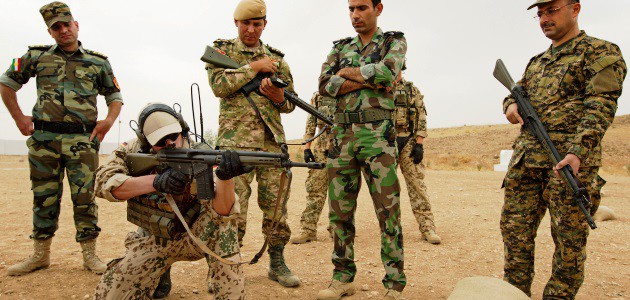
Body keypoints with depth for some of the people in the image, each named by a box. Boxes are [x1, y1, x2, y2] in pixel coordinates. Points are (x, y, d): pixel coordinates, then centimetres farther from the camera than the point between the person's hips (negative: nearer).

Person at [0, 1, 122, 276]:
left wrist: (109, 120, -3)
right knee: (44, 198, 9)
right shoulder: (37, 56, 9)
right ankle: (40, 254, 22)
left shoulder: (98, 62, 8)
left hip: (82, 141, -1)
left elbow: (115, 96, 15)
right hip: (43, 139, 2)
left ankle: (90, 255, 9)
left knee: (85, 197, -1)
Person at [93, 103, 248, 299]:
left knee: (223, 216, -33)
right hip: (152, 240, 3)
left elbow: (221, 210, -36)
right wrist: (156, 181, -39)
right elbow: (103, 182, -26)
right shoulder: (135, 151, -11)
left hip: (193, 237, -2)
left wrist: (225, 178, -58)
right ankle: (161, 271, 18)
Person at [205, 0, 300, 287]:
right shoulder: (222, 49, 10)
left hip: (272, 142, 3)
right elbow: (219, 85, -9)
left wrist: (276, 95, -7)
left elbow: (290, 104, 15)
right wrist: (254, 67, -8)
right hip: (235, 141, -3)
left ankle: (277, 263, 20)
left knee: (276, 207, 6)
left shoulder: (276, 58, 16)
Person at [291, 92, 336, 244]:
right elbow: (311, 122, 15)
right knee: (315, 188, -1)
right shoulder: (317, 96, 14)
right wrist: (307, 147, 7)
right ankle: (308, 229, 2)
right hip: (322, 146, 2)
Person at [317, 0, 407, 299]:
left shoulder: (394, 41, 8)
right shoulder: (340, 48, 17)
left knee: (388, 211, -4)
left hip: (377, 136, -4)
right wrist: (368, 80, -9)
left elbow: (387, 72, -14)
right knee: (340, 210, 6)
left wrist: (347, 72, -1)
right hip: (342, 136, 4)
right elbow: (324, 85, 0)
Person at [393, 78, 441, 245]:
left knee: (417, 184, -5)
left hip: (409, 141, 0)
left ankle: (427, 227, -4)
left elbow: (421, 117, 6)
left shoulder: (412, 89, 11)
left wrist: (419, 143, -5)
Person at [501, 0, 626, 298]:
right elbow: (516, 92, 29)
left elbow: (600, 106, -10)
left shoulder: (601, 51, 2)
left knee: (569, 238, 1)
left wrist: (578, 151, -23)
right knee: (514, 229, 5)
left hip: (570, 160, -6)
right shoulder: (536, 62, 22)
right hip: (525, 159, 6)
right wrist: (511, 105, 2)